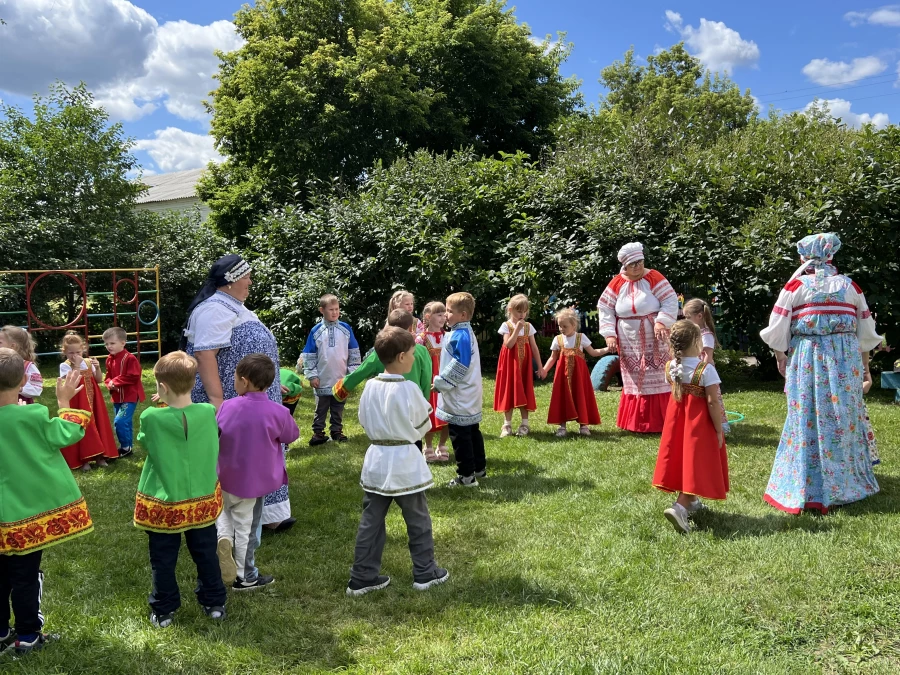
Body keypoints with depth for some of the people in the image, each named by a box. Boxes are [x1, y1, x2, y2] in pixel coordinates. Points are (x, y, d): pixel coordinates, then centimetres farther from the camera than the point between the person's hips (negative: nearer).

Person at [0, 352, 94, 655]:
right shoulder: (33, 416, -19)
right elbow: (67, 435, -8)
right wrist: (65, 401, 0)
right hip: (30, 508, -3)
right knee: (25, 576, 6)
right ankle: (27, 637, 17)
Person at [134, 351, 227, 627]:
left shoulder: (151, 418, -20)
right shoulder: (208, 413, -14)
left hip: (163, 503, -2)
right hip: (202, 499, 2)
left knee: (163, 559, 15)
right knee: (206, 554, 18)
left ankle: (164, 611, 28)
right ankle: (214, 603, 31)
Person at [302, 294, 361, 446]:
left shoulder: (346, 329, -1)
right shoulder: (316, 331, -5)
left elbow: (354, 352, 4)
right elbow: (309, 355, -2)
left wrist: (353, 371, 1)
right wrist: (311, 375, -6)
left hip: (341, 379, 1)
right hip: (323, 380, -1)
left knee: (338, 408, 14)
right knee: (321, 408, 10)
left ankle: (337, 431, 25)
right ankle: (318, 432, 19)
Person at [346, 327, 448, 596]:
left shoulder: (370, 387, -3)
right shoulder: (409, 389, -17)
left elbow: (364, 421, 8)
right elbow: (423, 425, -4)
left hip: (376, 460, 5)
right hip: (405, 462, -5)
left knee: (371, 520, 12)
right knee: (418, 519, 12)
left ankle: (363, 577, 19)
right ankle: (425, 573, 24)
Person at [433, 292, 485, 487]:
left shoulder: (460, 336, -20)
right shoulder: (467, 332, 12)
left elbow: (459, 366, -23)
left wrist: (440, 383, -15)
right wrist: (442, 382, 17)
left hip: (459, 397, -10)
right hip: (469, 395, 10)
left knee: (460, 434, -3)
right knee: (472, 431, 18)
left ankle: (466, 476, 3)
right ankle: (479, 468, 29)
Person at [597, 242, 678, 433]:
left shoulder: (653, 278, -7)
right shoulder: (617, 283, 1)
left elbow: (671, 301, -11)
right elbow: (605, 308, 2)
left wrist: (661, 322, -25)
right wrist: (609, 334, -7)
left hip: (653, 343, -3)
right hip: (629, 344, 3)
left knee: (657, 379, 0)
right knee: (634, 381, 9)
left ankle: (660, 422, 6)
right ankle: (637, 423, 17)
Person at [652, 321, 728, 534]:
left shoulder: (670, 367, -3)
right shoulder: (706, 369, -19)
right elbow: (712, 402, -19)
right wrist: (719, 430, -10)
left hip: (677, 419, 6)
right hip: (699, 424, -6)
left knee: (682, 458, 18)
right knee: (695, 462, -1)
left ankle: (690, 501, 35)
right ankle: (680, 507, -15)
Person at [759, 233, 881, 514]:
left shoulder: (796, 285, -3)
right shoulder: (850, 286, 6)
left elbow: (777, 330, -4)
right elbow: (866, 332, 10)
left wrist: (780, 356, 12)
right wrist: (864, 363, 22)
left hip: (808, 359, -2)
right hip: (846, 360, 3)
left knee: (809, 421, 3)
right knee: (844, 419, 13)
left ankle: (805, 490, 9)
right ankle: (847, 484, 25)